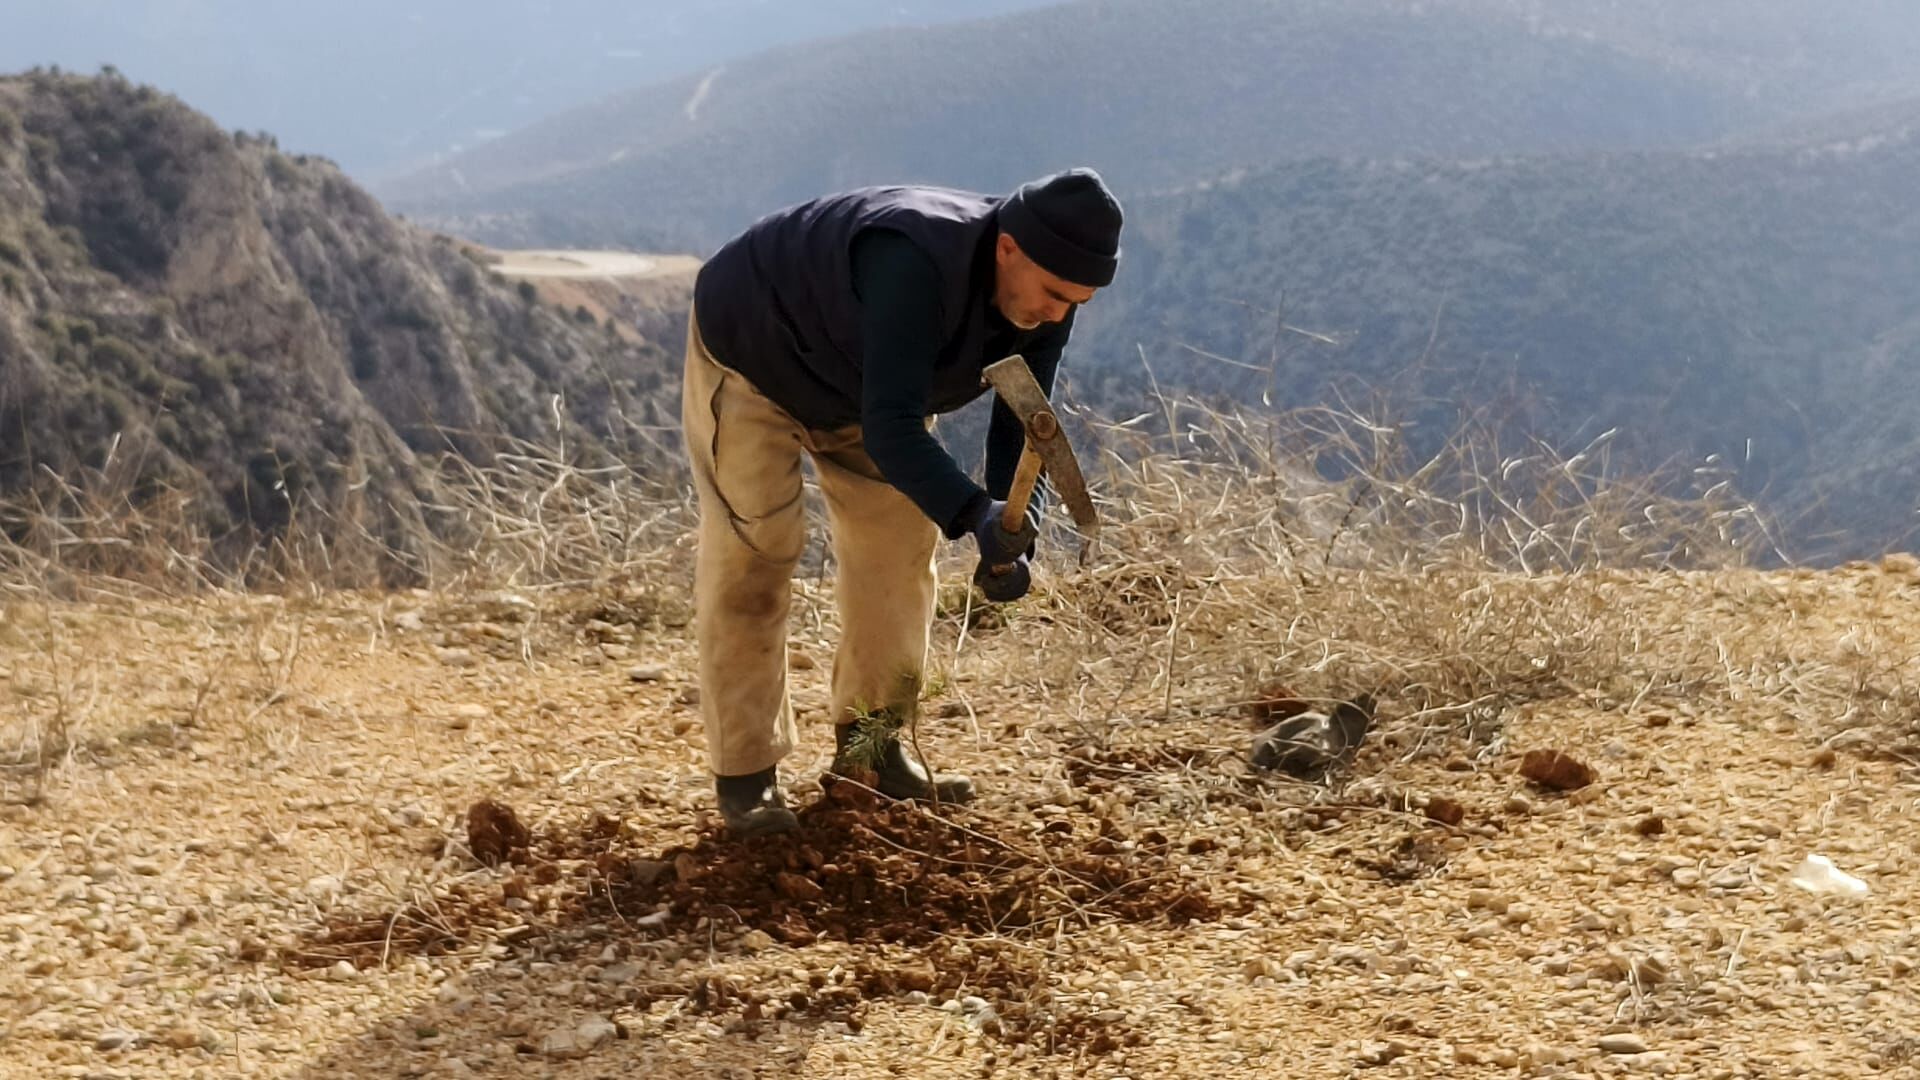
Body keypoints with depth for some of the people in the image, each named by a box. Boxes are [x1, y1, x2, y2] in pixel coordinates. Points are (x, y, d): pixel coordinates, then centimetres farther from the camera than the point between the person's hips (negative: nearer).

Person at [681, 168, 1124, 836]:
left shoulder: (1043, 297, -20)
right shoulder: (918, 263, -44)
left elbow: (1020, 424, -16)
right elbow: (891, 427, -50)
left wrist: (1009, 539, -32)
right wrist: (975, 516, -63)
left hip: (856, 378, 8)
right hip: (750, 354, -7)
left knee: (899, 542, 5)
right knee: (752, 555, -10)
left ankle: (869, 747, 19)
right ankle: (743, 775, 0)